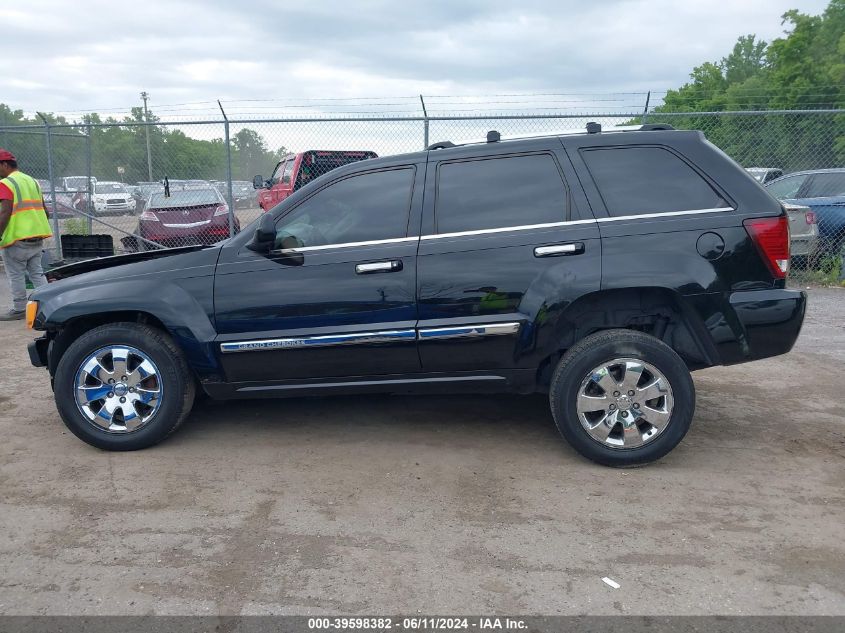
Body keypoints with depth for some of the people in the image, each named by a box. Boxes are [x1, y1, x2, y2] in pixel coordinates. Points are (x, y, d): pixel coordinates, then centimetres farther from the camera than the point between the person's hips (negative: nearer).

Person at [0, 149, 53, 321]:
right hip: (37, 236, 8)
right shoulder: (32, 181, 16)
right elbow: (43, 209, 18)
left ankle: (19, 309, 8)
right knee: (37, 272, 13)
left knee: (16, 276, 3)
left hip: (17, 238, -8)